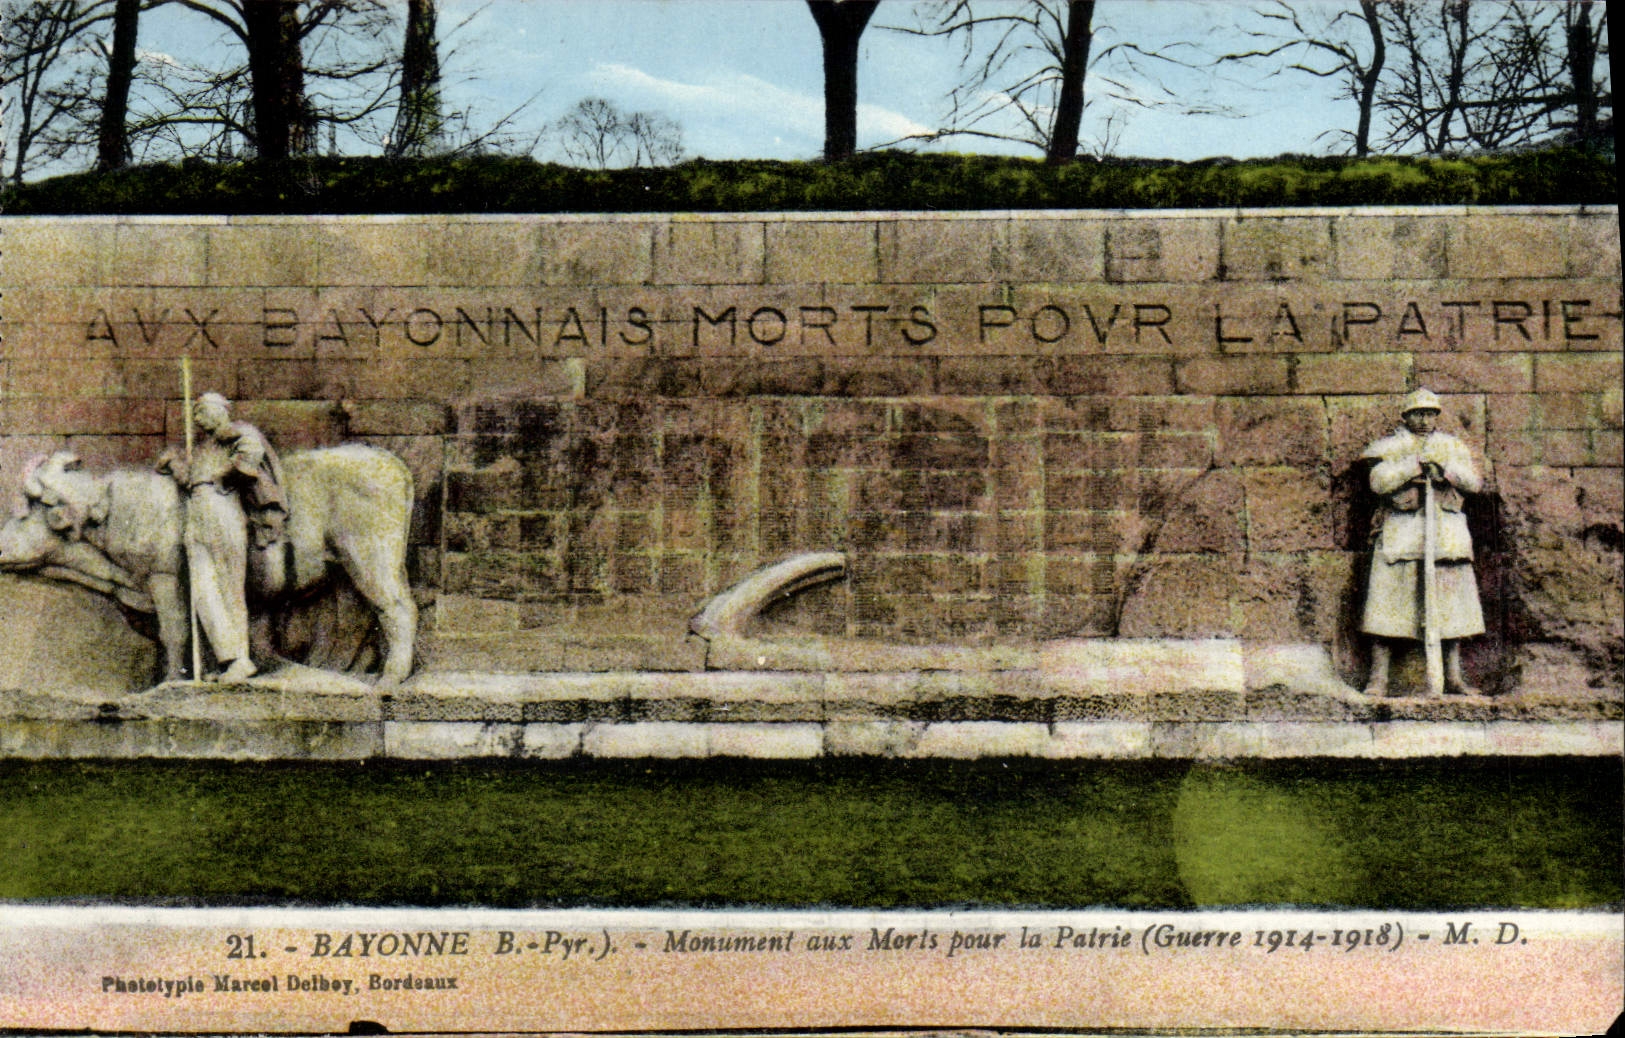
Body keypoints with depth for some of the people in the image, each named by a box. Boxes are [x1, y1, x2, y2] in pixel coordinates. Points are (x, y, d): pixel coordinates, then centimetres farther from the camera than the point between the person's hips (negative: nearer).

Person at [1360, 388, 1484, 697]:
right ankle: (1378, 678, -3)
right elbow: (1378, 481, -11)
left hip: (1447, 535, 3)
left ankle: (1453, 677, 13)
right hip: (1400, 535, -3)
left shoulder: (1452, 446, 17)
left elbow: (1474, 483, 6)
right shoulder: (1390, 446, 7)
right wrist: (1417, 463, -13)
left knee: (1451, 605, 4)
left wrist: (1446, 466, -10)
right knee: (1389, 605, -7)